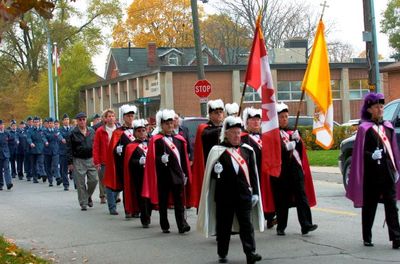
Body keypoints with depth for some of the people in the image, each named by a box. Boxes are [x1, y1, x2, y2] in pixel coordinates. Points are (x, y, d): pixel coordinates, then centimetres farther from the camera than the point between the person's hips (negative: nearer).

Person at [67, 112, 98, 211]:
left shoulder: (92, 132, 8)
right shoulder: (73, 133, -2)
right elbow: (69, 149, -2)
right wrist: (70, 162, -6)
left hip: (91, 159, 3)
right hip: (78, 161, -3)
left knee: (93, 180, -2)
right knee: (81, 183, -1)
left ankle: (88, 196, 25)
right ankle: (83, 203, 8)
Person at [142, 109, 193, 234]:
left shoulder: (179, 139, 11)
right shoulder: (155, 140, -2)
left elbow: (184, 159, 13)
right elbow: (152, 159, -7)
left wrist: (185, 174, 9)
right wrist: (161, 159, -25)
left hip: (177, 175, 3)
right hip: (163, 176, -3)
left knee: (179, 201, -4)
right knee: (163, 202, 7)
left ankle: (182, 225, -9)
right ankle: (164, 226, 16)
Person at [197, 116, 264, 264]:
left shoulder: (247, 150, 7)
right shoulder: (217, 150, -3)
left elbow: (253, 173, 10)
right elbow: (210, 174, -1)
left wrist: (255, 192, 7)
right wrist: (217, 172, -24)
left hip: (244, 195, 2)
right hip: (224, 196, -2)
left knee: (246, 224, -1)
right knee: (223, 225, 6)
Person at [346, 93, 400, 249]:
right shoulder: (364, 128, -3)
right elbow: (360, 153, -5)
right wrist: (372, 156, -21)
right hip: (371, 173, -4)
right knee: (369, 206, 5)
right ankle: (367, 238, 16)